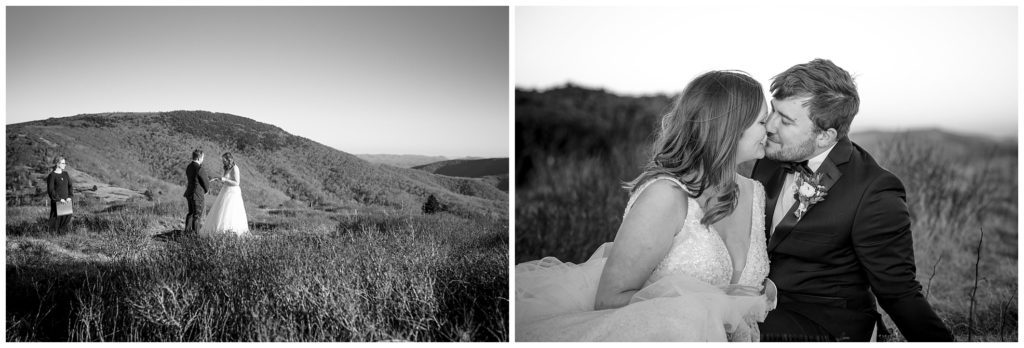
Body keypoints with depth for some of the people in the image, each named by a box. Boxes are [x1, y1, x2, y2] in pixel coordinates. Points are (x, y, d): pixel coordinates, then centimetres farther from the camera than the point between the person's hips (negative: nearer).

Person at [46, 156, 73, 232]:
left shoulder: (65, 174, 10)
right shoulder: (52, 175, -6)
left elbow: (70, 186, 12)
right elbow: (50, 190, -10)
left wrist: (69, 197, -3)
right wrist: (59, 199, -14)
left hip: (66, 202, 5)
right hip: (56, 202, -5)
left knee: (67, 217, 5)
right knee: (56, 219, -2)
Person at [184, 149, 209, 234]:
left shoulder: (189, 166, 8)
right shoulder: (199, 168, -19)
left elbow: (188, 179, 11)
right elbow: (204, 181, -12)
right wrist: (206, 191, 8)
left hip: (189, 193, 9)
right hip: (198, 194, -9)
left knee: (191, 213, 18)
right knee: (197, 215, 0)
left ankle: (187, 231, 22)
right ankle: (195, 233, 3)